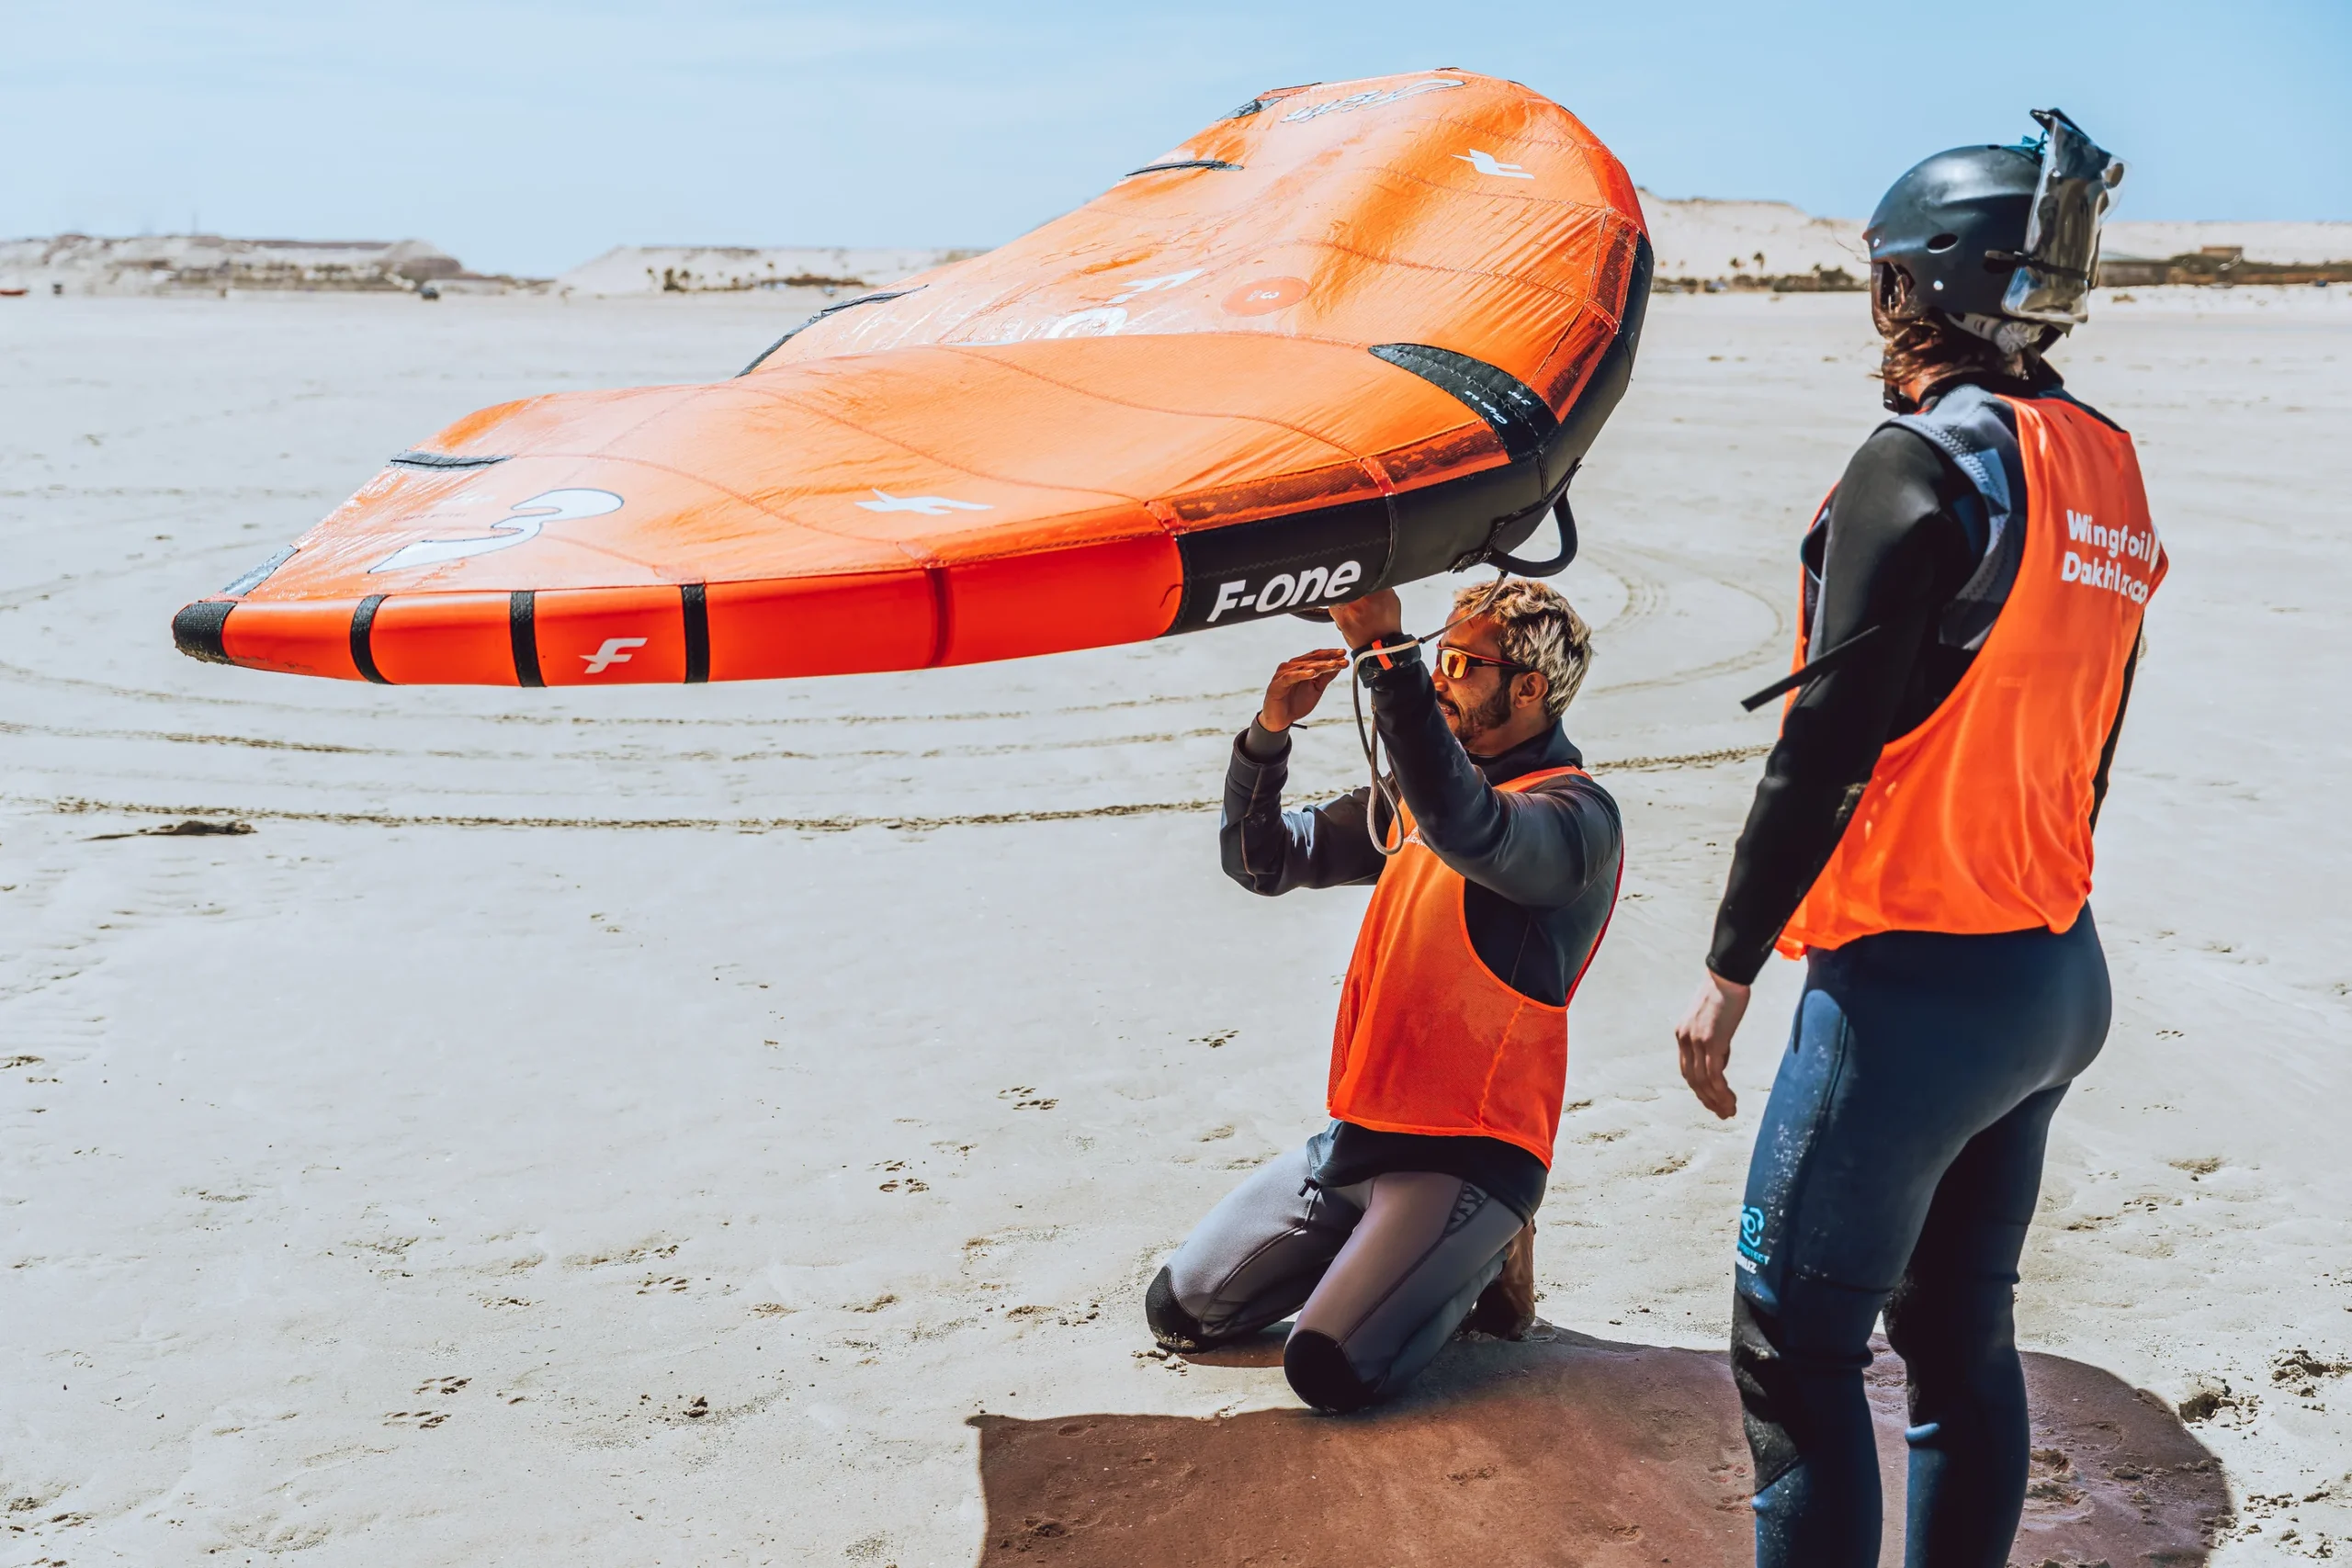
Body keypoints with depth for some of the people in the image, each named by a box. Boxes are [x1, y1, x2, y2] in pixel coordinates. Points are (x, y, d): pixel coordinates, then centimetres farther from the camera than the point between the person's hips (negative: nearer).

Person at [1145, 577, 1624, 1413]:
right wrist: (1269, 733, -5)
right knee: (1177, 1312, 5)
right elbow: (1261, 861, 13)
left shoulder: (1575, 812, -13)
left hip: (1468, 1151, -7)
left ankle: (1478, 1266, 6)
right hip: (1359, 1130, 7)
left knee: (1328, 1369, -22)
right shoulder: (1416, 796, 12)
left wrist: (1384, 652, -35)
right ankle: (1395, 1254, 20)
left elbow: (1468, 829, -35)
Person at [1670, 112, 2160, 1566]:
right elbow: (2080, 751, 14)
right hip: (2060, 974, 9)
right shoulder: (2113, 475, 9)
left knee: (1798, 1345, 2)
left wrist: (1729, 969, -12)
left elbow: (1825, 750, -18)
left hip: (1913, 981, -8)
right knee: (1962, 1336, 18)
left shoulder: (1924, 463, -15)